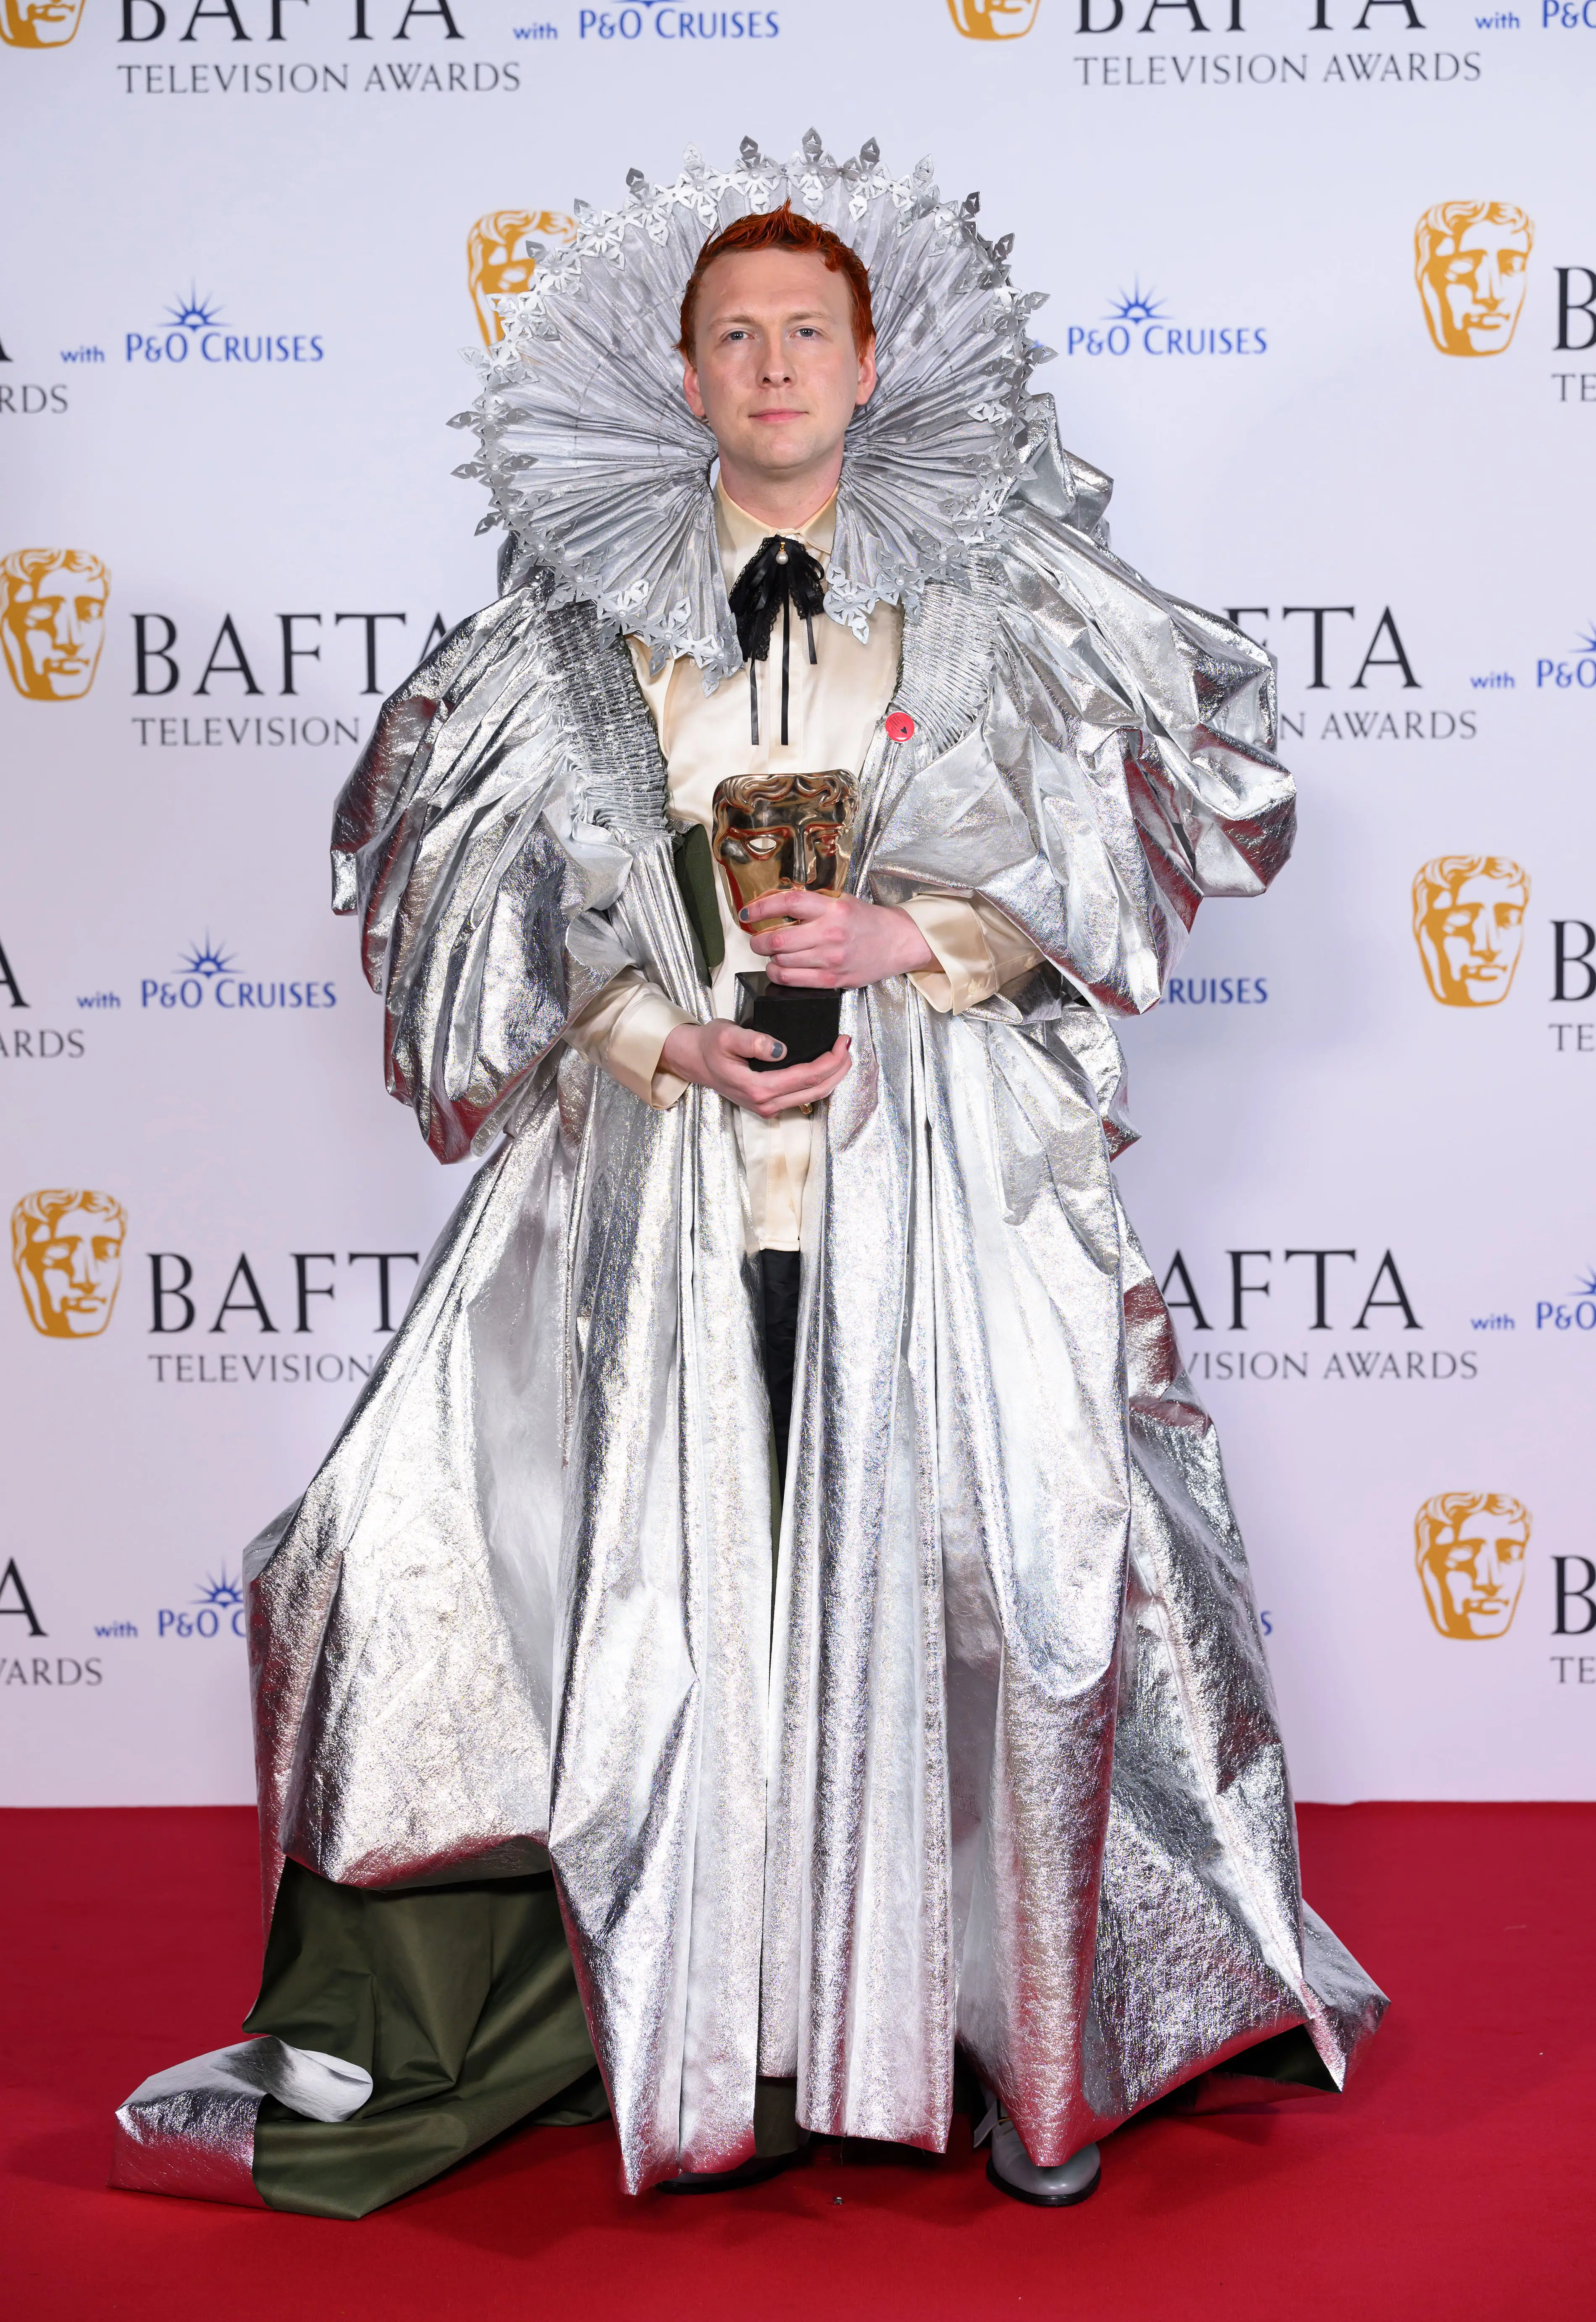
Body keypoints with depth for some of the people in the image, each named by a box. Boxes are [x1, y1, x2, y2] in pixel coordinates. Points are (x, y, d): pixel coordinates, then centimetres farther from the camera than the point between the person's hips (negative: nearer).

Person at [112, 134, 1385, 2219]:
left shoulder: (991, 594, 8)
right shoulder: (585, 607, 10)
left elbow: (1084, 859, 4)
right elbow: (510, 897, 7)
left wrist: (902, 938, -12)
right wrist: (673, 1044, -9)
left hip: (940, 1167, 0)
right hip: (663, 1177, 1)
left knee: (964, 1569, -4)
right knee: (664, 1576, -3)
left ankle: (1031, 2037, 14)